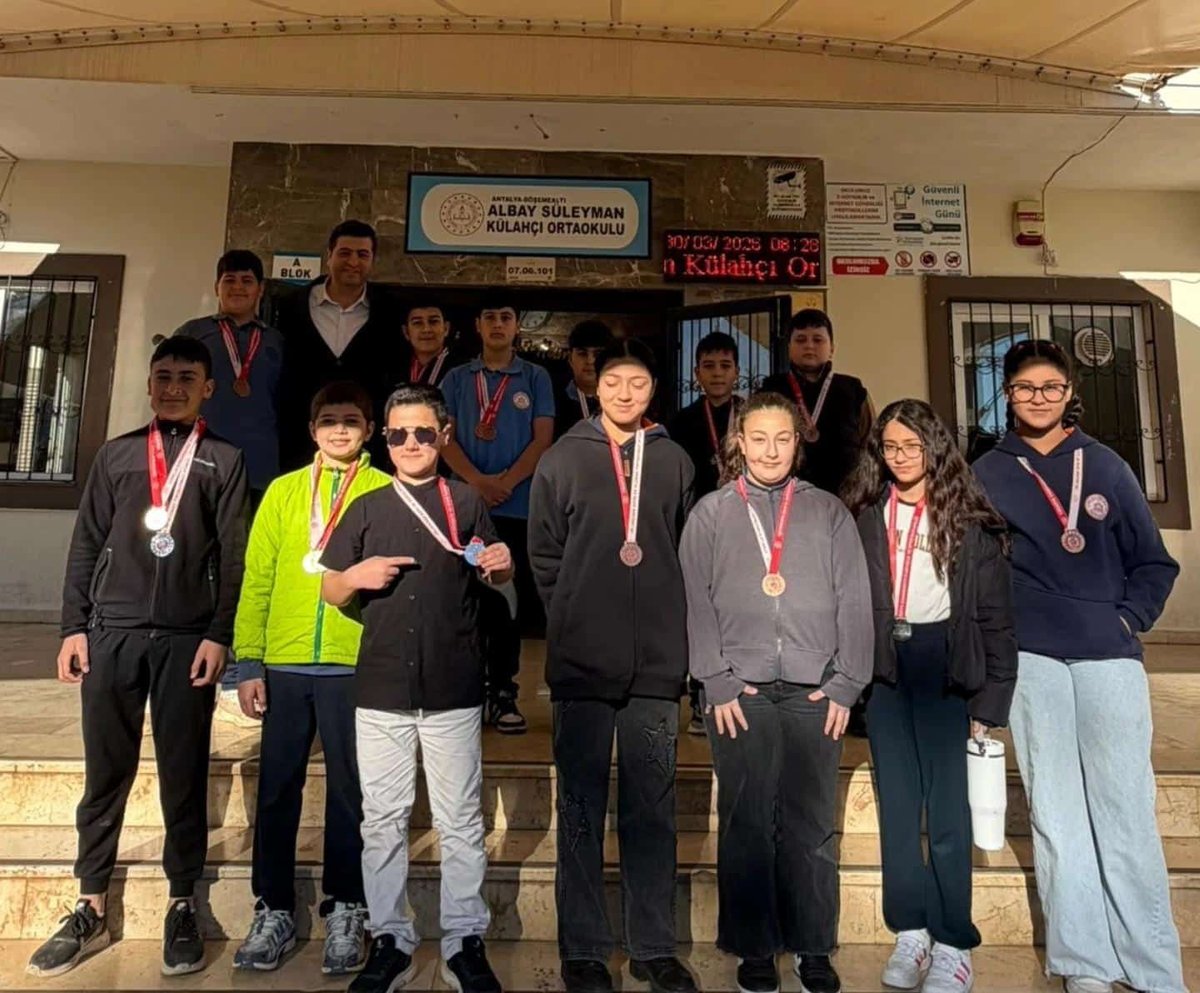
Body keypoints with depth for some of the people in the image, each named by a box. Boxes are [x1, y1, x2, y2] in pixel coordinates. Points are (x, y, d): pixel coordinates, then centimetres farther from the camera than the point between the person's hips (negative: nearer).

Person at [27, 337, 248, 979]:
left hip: (188, 639, -2)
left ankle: (182, 906, 17)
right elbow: (86, 545, 11)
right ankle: (91, 910, 21)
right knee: (105, 774, 8)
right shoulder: (115, 454, 13)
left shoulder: (224, 460, 6)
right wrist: (73, 626, 3)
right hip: (110, 633, 2)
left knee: (184, 777, 4)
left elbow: (233, 556, 0)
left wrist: (220, 635, -7)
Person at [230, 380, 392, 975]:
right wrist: (249, 662, 0)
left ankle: (343, 911, 23)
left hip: (356, 664, -2)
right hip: (284, 663, 2)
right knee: (277, 788, 9)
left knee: (349, 789, 7)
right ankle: (274, 910, 26)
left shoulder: (386, 492, 3)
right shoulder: (283, 491, 10)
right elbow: (258, 579, 6)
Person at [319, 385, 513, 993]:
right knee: (383, 822, 9)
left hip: (453, 690, -1)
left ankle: (465, 943, 19)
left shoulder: (467, 502, 6)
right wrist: (356, 576, -9)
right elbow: (330, 592, 12)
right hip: (381, 690, 2)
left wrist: (502, 566, -8)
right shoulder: (366, 509, 9)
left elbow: (490, 578, 15)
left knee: (461, 823, 6)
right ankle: (390, 942, 24)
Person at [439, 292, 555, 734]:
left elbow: (542, 439, 1)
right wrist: (479, 481, -12)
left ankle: (503, 691, 12)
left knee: (510, 599, 4)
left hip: (519, 505, 0)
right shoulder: (457, 379, 11)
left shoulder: (536, 378, 9)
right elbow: (444, 437, 3)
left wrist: (507, 482, -12)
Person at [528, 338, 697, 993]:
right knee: (581, 810, 8)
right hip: (581, 664, -1)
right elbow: (543, 555, 4)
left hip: (657, 662, 2)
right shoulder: (561, 460, 4)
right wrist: (572, 619, 0)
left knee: (652, 810, 11)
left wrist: (667, 623, 4)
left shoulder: (675, 462, 8)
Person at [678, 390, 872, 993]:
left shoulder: (828, 512, 9)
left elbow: (854, 602, 6)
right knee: (746, 824, 5)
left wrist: (846, 684, -1)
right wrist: (717, 683, -6)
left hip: (815, 692, 1)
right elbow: (697, 603, 1)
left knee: (813, 825, 7)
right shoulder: (711, 513, 6)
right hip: (739, 692, -1)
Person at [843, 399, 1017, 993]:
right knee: (897, 803, 8)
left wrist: (992, 698, -5)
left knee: (946, 803, -2)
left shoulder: (970, 520, 1)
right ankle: (910, 932, 20)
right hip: (884, 667, 3)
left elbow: (995, 614, 0)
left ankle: (953, 945, 11)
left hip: (944, 665, -2)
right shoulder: (863, 516, 7)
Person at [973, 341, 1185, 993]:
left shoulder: (1105, 465, 9)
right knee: (1056, 815, 4)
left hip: (1109, 656, 1)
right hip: (1030, 659, 0)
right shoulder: (988, 473, 7)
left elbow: (1154, 562, 12)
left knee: (1126, 812, 1)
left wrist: (1128, 620, -1)